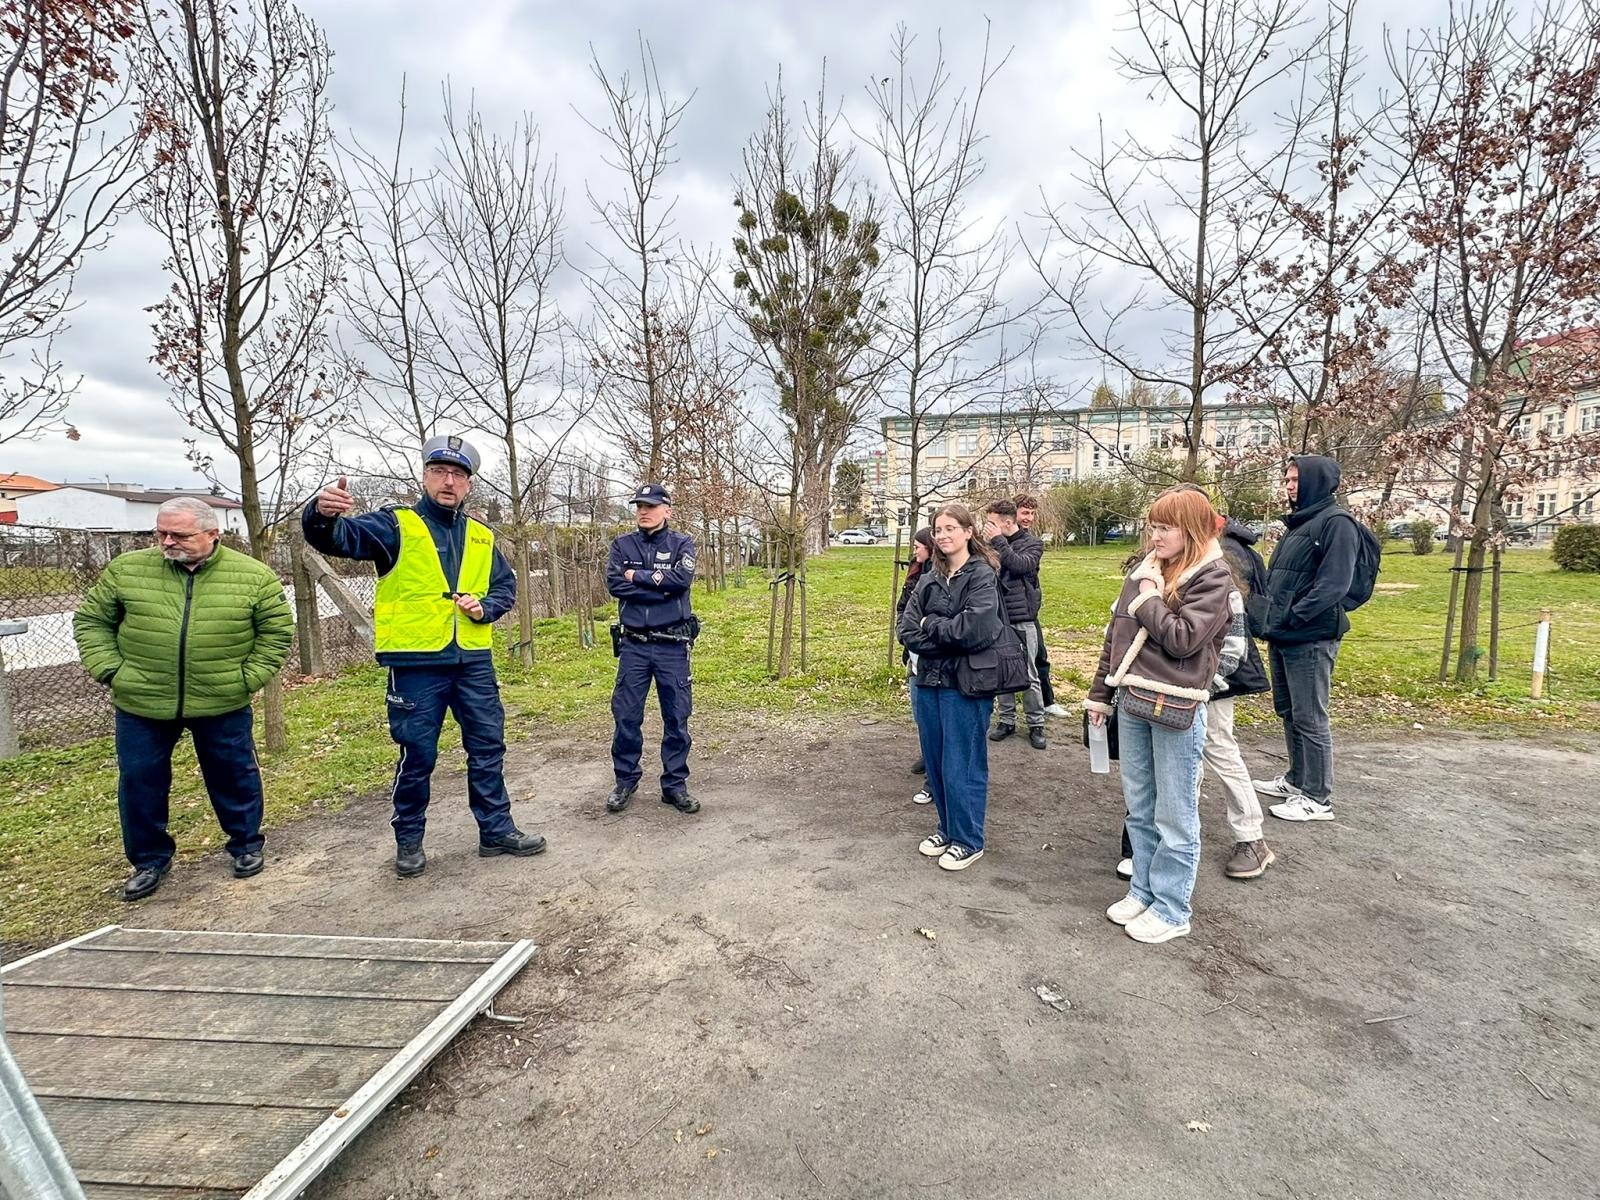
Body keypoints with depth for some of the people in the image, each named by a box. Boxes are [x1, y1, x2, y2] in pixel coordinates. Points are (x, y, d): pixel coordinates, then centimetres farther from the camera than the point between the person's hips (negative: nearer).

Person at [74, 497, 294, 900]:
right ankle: (149, 858, 32)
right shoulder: (126, 569, -1)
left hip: (223, 704, -2)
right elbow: (91, 619, 9)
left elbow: (276, 630, 0)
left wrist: (249, 677, -6)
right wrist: (109, 670, -3)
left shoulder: (254, 575, -7)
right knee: (140, 780, 12)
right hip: (140, 705, 2)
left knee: (234, 776, 11)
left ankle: (246, 844, 31)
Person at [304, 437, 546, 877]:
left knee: (488, 747, 11)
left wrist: (485, 607, -4)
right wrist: (323, 514, -43)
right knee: (417, 755, 6)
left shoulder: (481, 536, 11)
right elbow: (340, 538, -20)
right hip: (415, 664, -4)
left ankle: (496, 830, 25)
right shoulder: (395, 525, -3)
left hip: (473, 662, 4)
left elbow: (505, 586, 17)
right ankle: (408, 840, 26)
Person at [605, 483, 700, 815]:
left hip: (672, 646, -1)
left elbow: (682, 578, -17)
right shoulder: (622, 545, 7)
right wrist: (660, 587, -13)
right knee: (626, 716, 5)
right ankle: (625, 781, 22)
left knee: (676, 717, 4)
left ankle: (675, 784, 17)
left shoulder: (682, 543, 2)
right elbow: (614, 583, -9)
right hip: (633, 645, 1)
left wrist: (637, 576, -10)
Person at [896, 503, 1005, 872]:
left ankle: (968, 840, 21)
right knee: (935, 762, 15)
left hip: (964, 685, -6)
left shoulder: (982, 575, -8)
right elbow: (907, 629, 1)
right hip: (927, 682, 6)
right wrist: (948, 638, -13)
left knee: (961, 767, 3)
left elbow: (976, 630, -22)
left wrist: (930, 625, -9)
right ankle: (947, 828, 33)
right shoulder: (929, 579, 9)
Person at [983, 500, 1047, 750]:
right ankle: (1006, 720, 23)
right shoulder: (992, 545, 6)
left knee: (1029, 675, 3)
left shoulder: (1032, 543, -1)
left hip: (1023, 619, -3)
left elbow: (1022, 565, -20)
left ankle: (1036, 725, 15)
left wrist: (999, 541, -19)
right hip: (998, 618, 3)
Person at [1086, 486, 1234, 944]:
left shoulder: (1212, 578, -8)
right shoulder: (1144, 569, 10)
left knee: (1174, 816, 6)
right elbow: (1115, 633, 13)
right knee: (1139, 809, 17)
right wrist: (1100, 693, 14)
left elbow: (1183, 638, -20)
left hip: (1176, 709, -6)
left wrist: (1151, 597, -9)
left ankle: (1171, 910, 20)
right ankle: (1143, 890, 32)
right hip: (1131, 702, 7)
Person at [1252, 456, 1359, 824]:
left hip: (1310, 638, -9)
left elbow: (1334, 584, -20)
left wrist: (1292, 618, -20)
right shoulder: (1299, 522, 18)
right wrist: (1269, 620, 10)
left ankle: (1318, 798, 10)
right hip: (1282, 637, 9)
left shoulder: (1336, 522, -11)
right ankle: (1297, 780, 32)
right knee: (1287, 711, 18)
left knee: (1310, 718, -1)